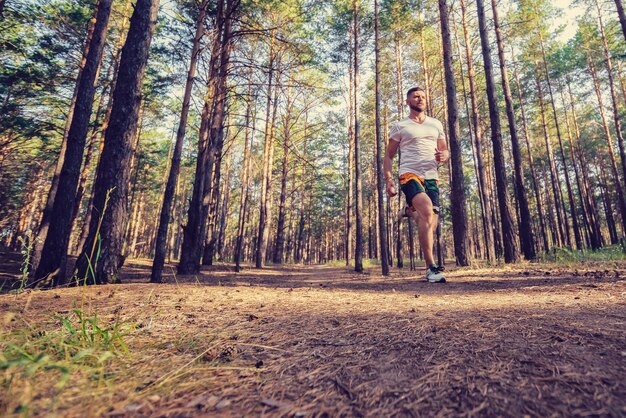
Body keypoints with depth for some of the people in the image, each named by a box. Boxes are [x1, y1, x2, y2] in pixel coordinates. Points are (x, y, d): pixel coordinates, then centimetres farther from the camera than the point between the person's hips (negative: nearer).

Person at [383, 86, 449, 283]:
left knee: (431, 224, 3)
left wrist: (444, 156, -4)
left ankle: (410, 211, 40)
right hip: (409, 174, -4)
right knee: (428, 212, -28)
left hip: (431, 177, 5)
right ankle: (431, 267, -23)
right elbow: (388, 156, 7)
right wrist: (388, 181, -6)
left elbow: (445, 151, 22)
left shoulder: (436, 124, 19)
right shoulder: (400, 126, 9)